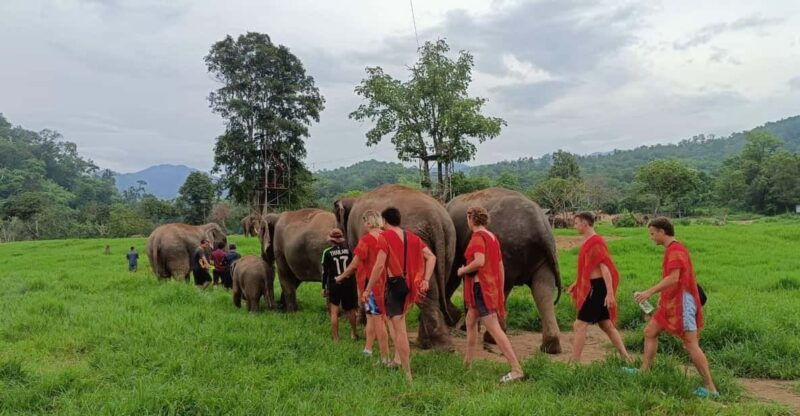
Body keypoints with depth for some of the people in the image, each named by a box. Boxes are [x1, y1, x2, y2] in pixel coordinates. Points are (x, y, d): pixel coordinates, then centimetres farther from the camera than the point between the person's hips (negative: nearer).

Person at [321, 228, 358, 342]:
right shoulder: (347, 250, 1)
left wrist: (323, 287, 2)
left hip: (334, 284, -3)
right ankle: (354, 333, 31)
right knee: (350, 309, 18)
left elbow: (325, 271, -5)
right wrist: (354, 283, 14)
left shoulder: (327, 252, -6)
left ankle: (336, 338, 2)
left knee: (334, 312, 3)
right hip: (349, 283, 3)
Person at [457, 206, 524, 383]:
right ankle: (467, 362, 32)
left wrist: (463, 270, -11)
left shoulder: (478, 237, -13)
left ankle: (517, 369, -11)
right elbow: (501, 266, 15)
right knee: (470, 322, 22)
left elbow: (479, 261, -29)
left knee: (494, 329, -9)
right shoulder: (492, 237, 13)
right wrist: (501, 291, 21)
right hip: (492, 286, 10)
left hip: (480, 286, -10)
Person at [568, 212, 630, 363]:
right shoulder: (588, 241, 14)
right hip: (592, 287, 10)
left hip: (597, 288, -10)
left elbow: (605, 268, -22)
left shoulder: (596, 242, -16)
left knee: (579, 326, -8)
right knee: (606, 325, 15)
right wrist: (576, 283, 21)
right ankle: (626, 358, 22)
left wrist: (610, 293, -25)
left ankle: (573, 363, -3)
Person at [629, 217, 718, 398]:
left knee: (691, 344, -7)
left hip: (681, 302, -11)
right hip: (671, 303, 11)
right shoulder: (673, 249, 15)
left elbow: (673, 278, -26)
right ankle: (644, 371, 20)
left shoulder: (675, 249, -16)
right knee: (649, 332, 12)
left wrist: (649, 292, -24)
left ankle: (710, 388, 0)